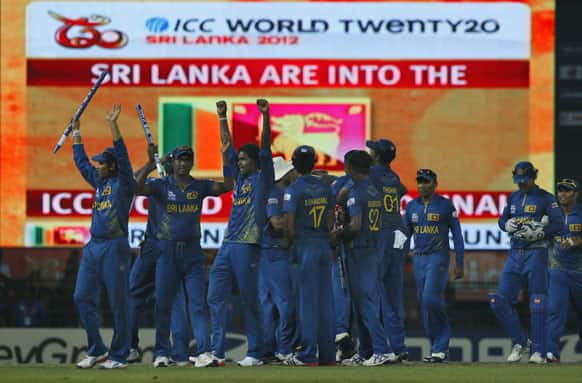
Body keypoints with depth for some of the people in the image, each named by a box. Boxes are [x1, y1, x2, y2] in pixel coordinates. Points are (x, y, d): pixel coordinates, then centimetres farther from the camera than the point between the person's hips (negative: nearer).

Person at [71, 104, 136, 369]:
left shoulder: (123, 183, 0)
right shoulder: (99, 182, 19)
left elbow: (122, 156, -13)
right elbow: (80, 160, 28)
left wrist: (113, 124, -18)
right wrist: (76, 131, 28)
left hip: (114, 247, -8)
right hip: (93, 247, 8)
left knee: (118, 302, -5)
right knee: (82, 297, 2)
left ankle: (119, 356, -1)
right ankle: (96, 351, 9)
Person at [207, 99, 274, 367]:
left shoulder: (262, 178, 1)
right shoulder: (240, 177, 18)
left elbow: (265, 147, -10)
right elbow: (227, 145, 22)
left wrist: (266, 116, -19)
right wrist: (222, 117, 20)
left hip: (248, 246, -8)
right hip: (227, 245, 8)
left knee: (250, 300, -4)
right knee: (216, 297, 3)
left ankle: (255, 353, 1)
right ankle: (217, 352, 4)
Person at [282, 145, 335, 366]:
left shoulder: (293, 190, -9)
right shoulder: (325, 188, 8)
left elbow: (289, 224, -13)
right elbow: (331, 220, 9)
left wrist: (293, 241, 2)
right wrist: (324, 237, 15)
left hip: (305, 247, -5)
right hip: (324, 245, 5)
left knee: (307, 299, -4)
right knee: (325, 300, 8)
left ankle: (308, 356, -5)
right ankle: (327, 354, 10)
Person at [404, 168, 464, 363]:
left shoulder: (445, 205, -3)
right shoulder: (412, 206, 10)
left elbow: (457, 235, -2)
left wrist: (459, 264, -5)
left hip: (438, 257, -6)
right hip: (418, 258, 6)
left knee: (431, 299, -19)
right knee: (424, 303, 5)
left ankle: (441, 347, -10)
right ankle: (437, 347, 12)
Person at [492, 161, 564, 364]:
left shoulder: (545, 198, -3)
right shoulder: (513, 197, 14)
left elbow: (558, 224, -11)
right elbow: (502, 220, 23)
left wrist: (537, 232, -21)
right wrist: (507, 224, 0)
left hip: (536, 254, -6)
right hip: (515, 254, 6)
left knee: (538, 305, -7)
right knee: (499, 301, -1)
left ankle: (539, 351, -3)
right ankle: (519, 343, 13)